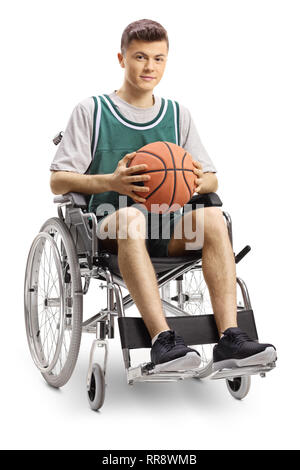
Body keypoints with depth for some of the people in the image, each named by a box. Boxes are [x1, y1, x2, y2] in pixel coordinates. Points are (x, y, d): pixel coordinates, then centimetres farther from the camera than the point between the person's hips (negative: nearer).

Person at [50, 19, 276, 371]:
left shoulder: (178, 114, 17)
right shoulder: (91, 111, 6)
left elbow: (212, 180, 17)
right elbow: (58, 181, 1)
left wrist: (198, 182, -9)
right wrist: (110, 182, -18)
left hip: (166, 229, 4)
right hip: (107, 229, -3)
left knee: (211, 216, -28)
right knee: (130, 216, -38)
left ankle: (228, 340, -33)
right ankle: (162, 341, -44)